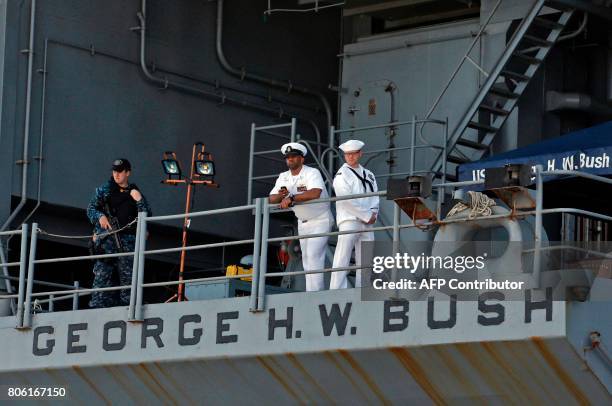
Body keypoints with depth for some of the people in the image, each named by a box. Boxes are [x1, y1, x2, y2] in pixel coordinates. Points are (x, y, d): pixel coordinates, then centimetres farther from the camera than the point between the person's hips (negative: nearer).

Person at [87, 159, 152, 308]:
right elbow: (91, 208, 8)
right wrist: (100, 217, -13)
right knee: (102, 273, -11)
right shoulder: (105, 189, 9)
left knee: (128, 275, 2)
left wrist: (139, 200, -10)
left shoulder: (135, 192, 11)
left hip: (127, 241, 2)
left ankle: (127, 305, 7)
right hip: (106, 238, -2)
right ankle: (97, 305, -13)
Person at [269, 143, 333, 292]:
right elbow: (271, 199, -3)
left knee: (314, 256, -18)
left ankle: (314, 292, -21)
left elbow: (315, 193, -38)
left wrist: (291, 198, -42)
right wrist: (280, 195, -26)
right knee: (306, 258, 7)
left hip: (320, 220, -8)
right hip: (302, 222, 8)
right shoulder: (283, 177, 4)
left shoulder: (312, 173, -18)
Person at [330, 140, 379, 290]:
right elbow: (347, 200, -11)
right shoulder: (342, 174, -1)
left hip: (367, 223, 6)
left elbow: (375, 196, 16)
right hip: (349, 220, -6)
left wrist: (373, 213, -4)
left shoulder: (368, 175, 19)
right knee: (342, 260, -13)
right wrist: (366, 215, -11)